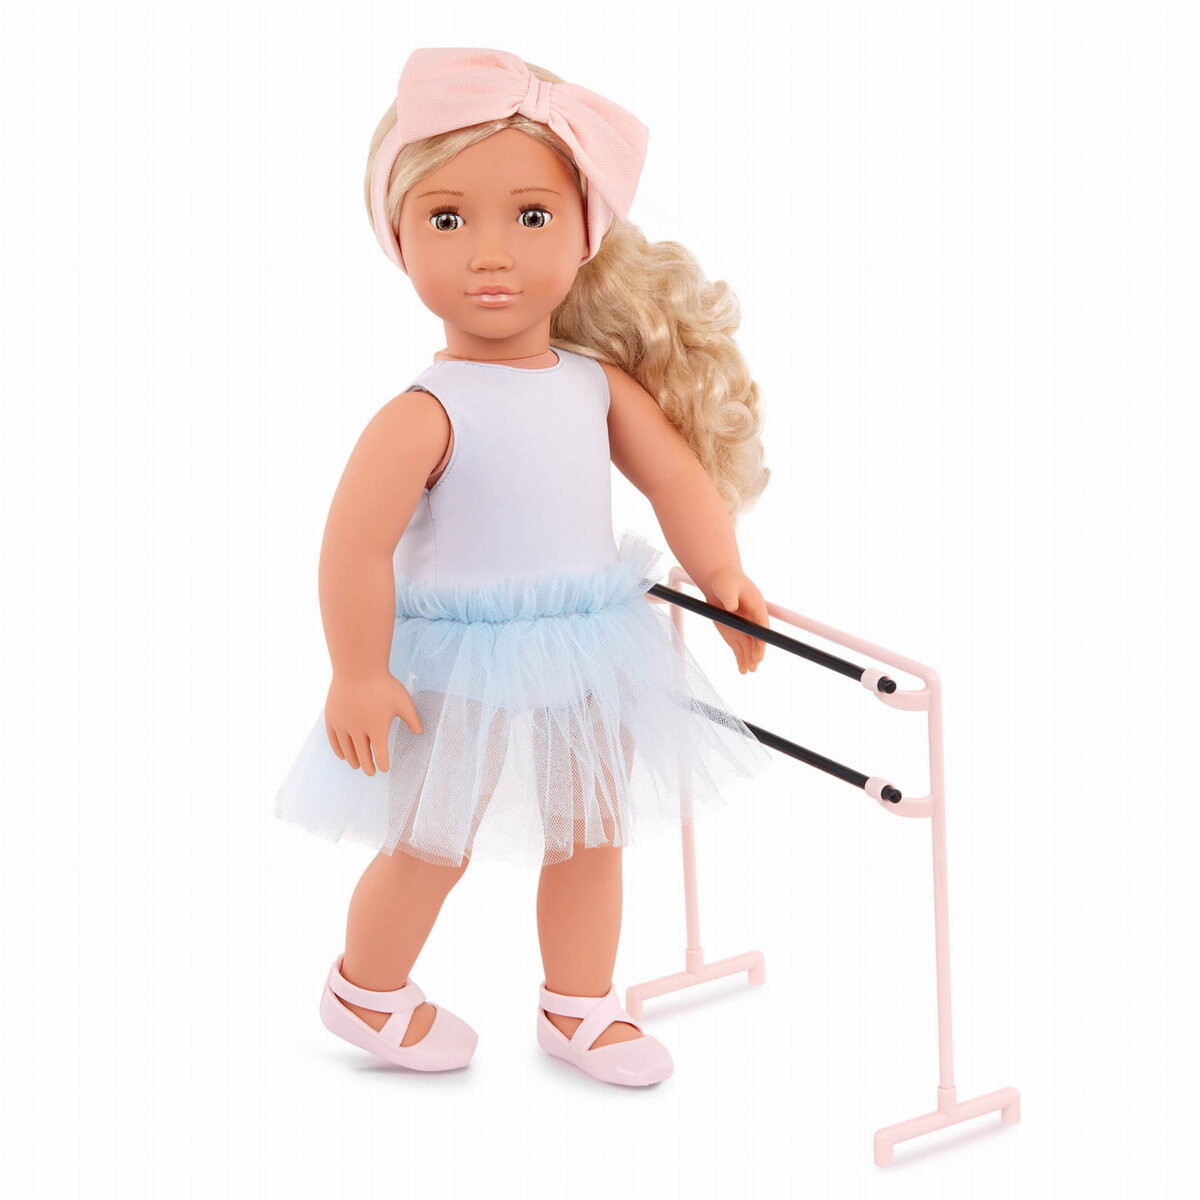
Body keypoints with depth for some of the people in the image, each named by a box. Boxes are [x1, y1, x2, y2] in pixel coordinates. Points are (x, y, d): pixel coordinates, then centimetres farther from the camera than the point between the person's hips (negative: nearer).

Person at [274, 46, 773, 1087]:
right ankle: (366, 992, 37)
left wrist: (724, 577, -5)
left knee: (589, 835, 18)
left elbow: (675, 470, 3)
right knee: (433, 848, 11)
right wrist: (358, 676, -22)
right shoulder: (427, 414, -25)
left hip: (587, 663, 6)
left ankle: (578, 1006, 38)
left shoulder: (598, 381, -6)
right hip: (462, 676, -6)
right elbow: (356, 546, -25)